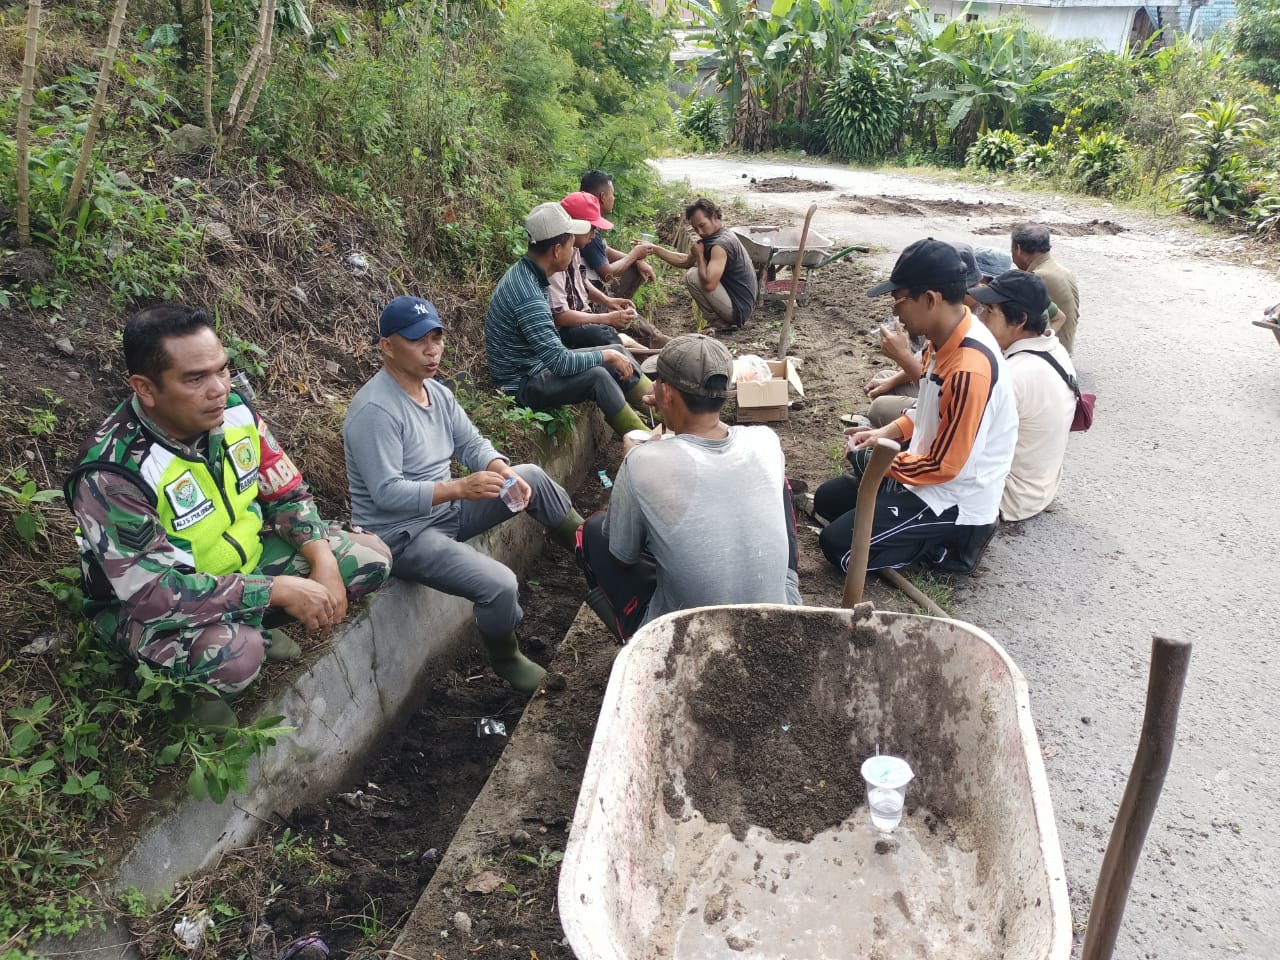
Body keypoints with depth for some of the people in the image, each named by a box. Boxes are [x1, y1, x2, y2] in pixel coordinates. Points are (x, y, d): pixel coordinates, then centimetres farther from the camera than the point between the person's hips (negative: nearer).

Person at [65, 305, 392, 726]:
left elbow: (287, 495, 0)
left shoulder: (234, 411, -13)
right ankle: (199, 687, -2)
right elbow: (151, 591, -31)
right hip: (151, 604, -6)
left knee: (371, 557, -4)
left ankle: (251, 626, 6)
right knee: (233, 653, -39)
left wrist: (323, 561, -18)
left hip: (245, 559, 6)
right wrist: (278, 590, -32)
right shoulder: (113, 473, -30)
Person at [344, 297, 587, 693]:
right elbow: (388, 493, -28)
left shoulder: (437, 391, 4)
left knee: (532, 476, 1)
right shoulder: (374, 410, -24)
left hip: (446, 509, 9)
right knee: (498, 585, -25)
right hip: (402, 534, -9)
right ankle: (506, 661, 6)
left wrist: (504, 473, -16)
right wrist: (460, 488, -36)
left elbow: (472, 444, 5)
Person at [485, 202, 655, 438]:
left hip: (537, 364, 10)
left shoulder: (525, 272, 1)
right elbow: (560, 363, -28)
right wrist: (606, 355, -16)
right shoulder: (528, 294, -29)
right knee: (596, 375, -26)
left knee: (617, 353, 3)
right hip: (522, 385, -10)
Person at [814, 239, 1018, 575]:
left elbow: (943, 466, -25)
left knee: (837, 545, -15)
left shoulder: (969, 369, -31)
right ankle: (930, 533, 11)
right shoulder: (948, 337, -2)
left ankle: (945, 542, 0)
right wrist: (886, 433, 4)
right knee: (827, 499, 14)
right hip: (932, 471, 10)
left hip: (955, 500, -10)